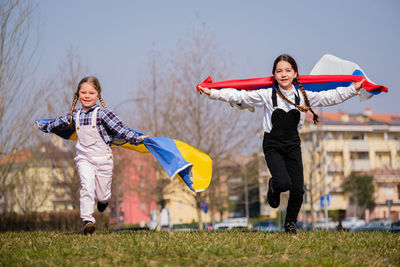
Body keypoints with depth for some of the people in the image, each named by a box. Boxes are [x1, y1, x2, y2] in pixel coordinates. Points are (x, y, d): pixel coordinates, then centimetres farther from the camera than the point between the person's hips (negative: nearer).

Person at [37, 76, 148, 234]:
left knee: (102, 195, 7)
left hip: (103, 158, -2)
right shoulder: (74, 116, 7)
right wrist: (43, 127, 40)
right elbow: (58, 124, 26)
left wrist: (136, 138, -24)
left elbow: (120, 128, -15)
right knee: (87, 186, -21)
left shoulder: (102, 113, -9)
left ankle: (103, 198, 45)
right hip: (84, 159, 2)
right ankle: (87, 220, -22)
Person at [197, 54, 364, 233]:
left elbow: (330, 97, 1)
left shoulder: (303, 96, 1)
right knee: (284, 183, -21)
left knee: (298, 189, -2)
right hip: (273, 146, -3)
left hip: (293, 145, 3)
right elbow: (239, 96, -7)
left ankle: (290, 223, 23)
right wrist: (211, 93, -13)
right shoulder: (266, 95, -5)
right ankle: (273, 186, 19)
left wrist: (354, 89, -6)